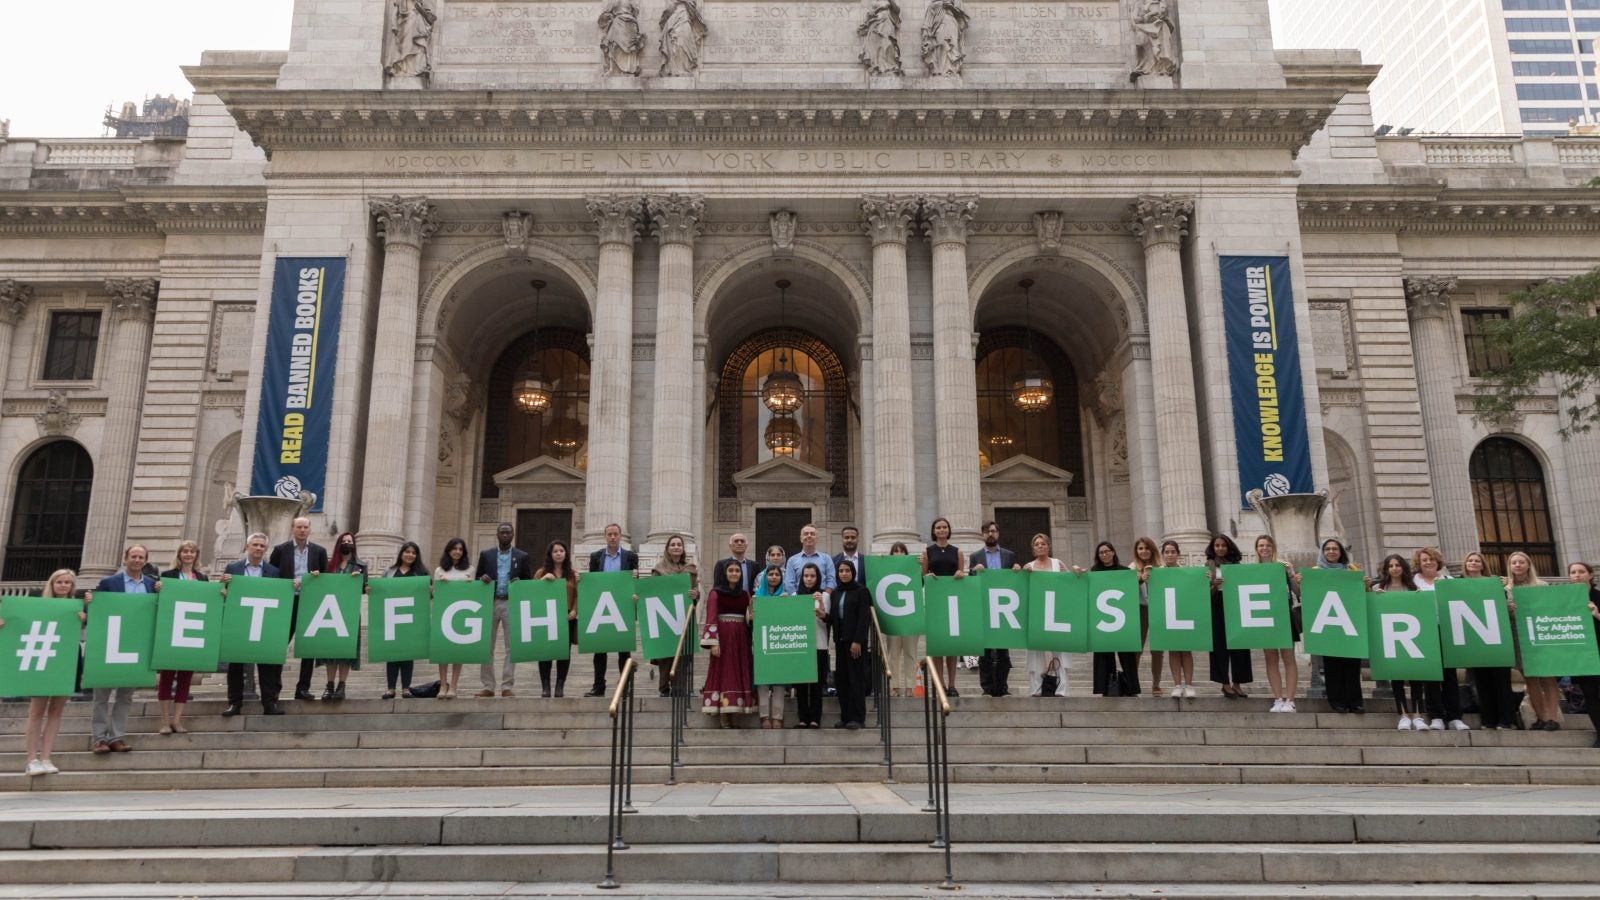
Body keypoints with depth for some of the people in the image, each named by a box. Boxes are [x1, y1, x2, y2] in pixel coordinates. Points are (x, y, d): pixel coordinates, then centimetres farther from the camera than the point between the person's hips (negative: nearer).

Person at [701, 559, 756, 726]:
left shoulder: (745, 594, 12)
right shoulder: (716, 593, -1)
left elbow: (751, 618, 11)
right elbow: (711, 618, -8)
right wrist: (713, 642, -16)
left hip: (741, 639, 5)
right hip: (723, 638, -5)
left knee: (741, 673, 2)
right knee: (723, 673, -5)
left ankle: (731, 711, 8)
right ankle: (722, 714, -3)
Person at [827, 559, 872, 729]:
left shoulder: (861, 590, -3)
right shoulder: (835, 593, 14)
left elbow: (864, 617, -10)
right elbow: (833, 618, 14)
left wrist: (858, 640, -17)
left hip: (855, 640, -6)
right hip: (840, 640, 6)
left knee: (856, 678, -3)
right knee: (841, 679, 5)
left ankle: (857, 717, 1)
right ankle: (845, 716, 12)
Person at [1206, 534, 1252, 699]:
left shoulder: (1236, 564, 10)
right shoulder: (1209, 565, 3)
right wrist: (1214, 586, -21)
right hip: (1217, 607, -2)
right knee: (1220, 645, -1)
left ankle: (1237, 683, 11)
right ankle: (1225, 683, 6)